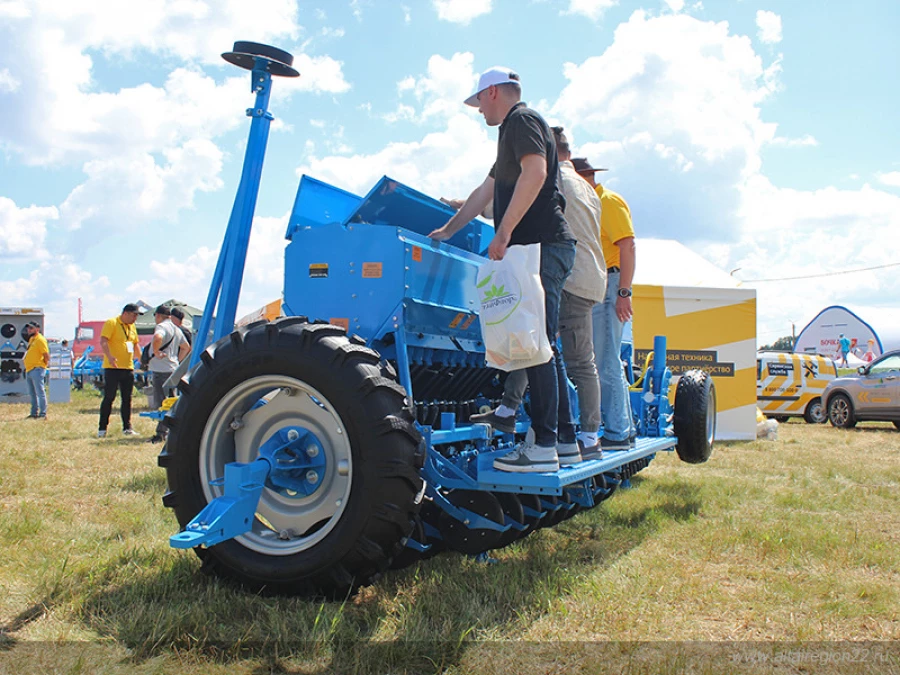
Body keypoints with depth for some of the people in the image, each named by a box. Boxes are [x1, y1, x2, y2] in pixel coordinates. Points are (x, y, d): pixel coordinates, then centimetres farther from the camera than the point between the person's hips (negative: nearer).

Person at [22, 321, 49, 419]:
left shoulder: (40, 340, -11)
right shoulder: (31, 339, 18)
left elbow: (46, 354, -17)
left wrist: (46, 364, -6)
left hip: (37, 369, -10)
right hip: (29, 370, 10)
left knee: (40, 392, -9)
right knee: (32, 393, 14)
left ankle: (43, 414, -7)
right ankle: (34, 413, 21)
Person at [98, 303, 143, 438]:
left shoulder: (132, 327, 16)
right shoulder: (111, 323, -7)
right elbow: (103, 341, -17)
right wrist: (109, 356, -31)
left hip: (128, 367, 7)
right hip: (113, 368, -7)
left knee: (127, 399, 8)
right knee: (109, 398, -3)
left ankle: (127, 427, 14)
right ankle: (102, 428, 4)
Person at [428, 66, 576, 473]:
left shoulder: (522, 120, -2)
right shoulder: (514, 130, 29)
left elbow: (535, 172, -21)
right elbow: (486, 191, 34)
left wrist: (504, 232, -22)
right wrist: (447, 231, 37)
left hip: (543, 246, -10)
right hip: (542, 249, 10)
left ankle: (542, 447, -13)